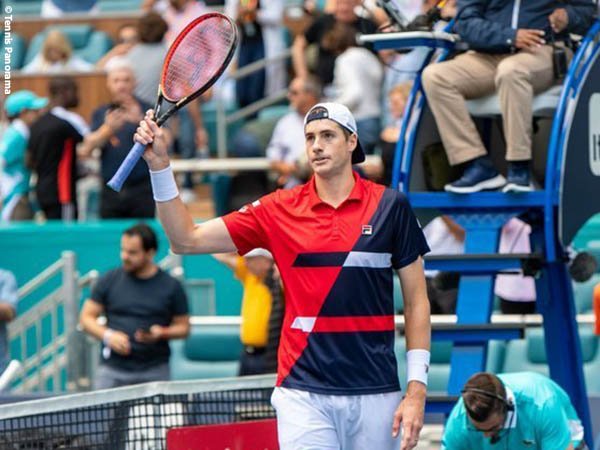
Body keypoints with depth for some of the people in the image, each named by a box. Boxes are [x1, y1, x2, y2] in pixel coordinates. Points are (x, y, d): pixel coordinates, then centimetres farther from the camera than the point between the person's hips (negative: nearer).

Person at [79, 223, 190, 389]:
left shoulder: (171, 286, 5)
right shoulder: (109, 280, 7)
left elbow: (183, 327, 10)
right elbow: (86, 317, 10)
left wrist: (161, 333, -11)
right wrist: (108, 335, -8)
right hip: (112, 371, 1)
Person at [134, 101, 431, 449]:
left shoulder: (390, 205, 2)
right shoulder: (280, 209, 5)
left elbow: (416, 299, 5)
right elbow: (187, 240, 4)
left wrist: (417, 389, -2)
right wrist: (160, 164, -7)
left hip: (375, 393, 0)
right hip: (305, 392, 0)